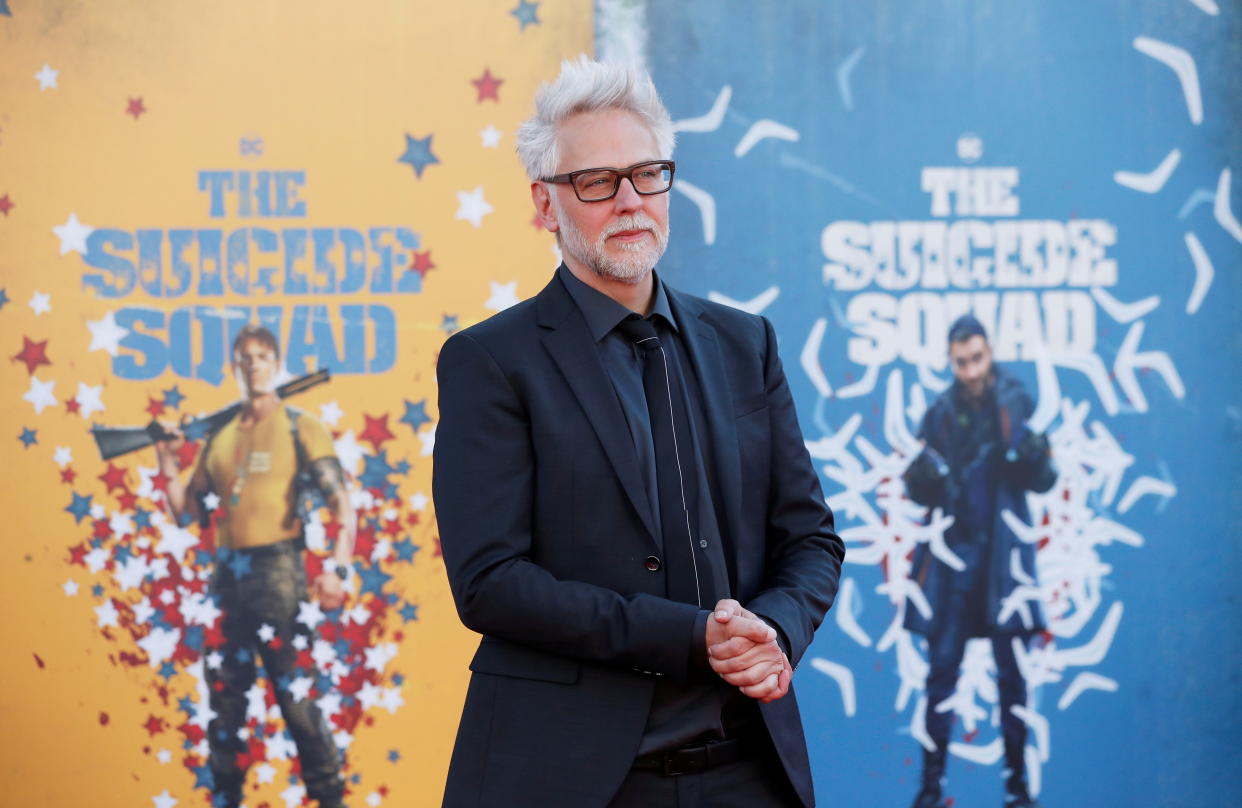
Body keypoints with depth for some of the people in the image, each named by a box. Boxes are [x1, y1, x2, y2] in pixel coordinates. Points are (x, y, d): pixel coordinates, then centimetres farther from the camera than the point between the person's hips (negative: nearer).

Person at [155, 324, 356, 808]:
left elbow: (342, 505, -6)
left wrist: (338, 568, -20)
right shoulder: (219, 437, 15)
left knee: (297, 696, -6)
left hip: (277, 570, -5)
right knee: (224, 698, 9)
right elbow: (188, 513, 17)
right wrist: (168, 465, 2)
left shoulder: (300, 429, 1)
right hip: (227, 576, 5)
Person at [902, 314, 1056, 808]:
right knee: (941, 669, 1)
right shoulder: (940, 413, 6)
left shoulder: (1017, 404, 1)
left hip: (1003, 552, -1)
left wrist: (1034, 457, -23)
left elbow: (1043, 483, -1)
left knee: (1012, 673, 2)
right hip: (952, 554, 2)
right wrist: (923, 475, -15)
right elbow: (920, 492, 8)